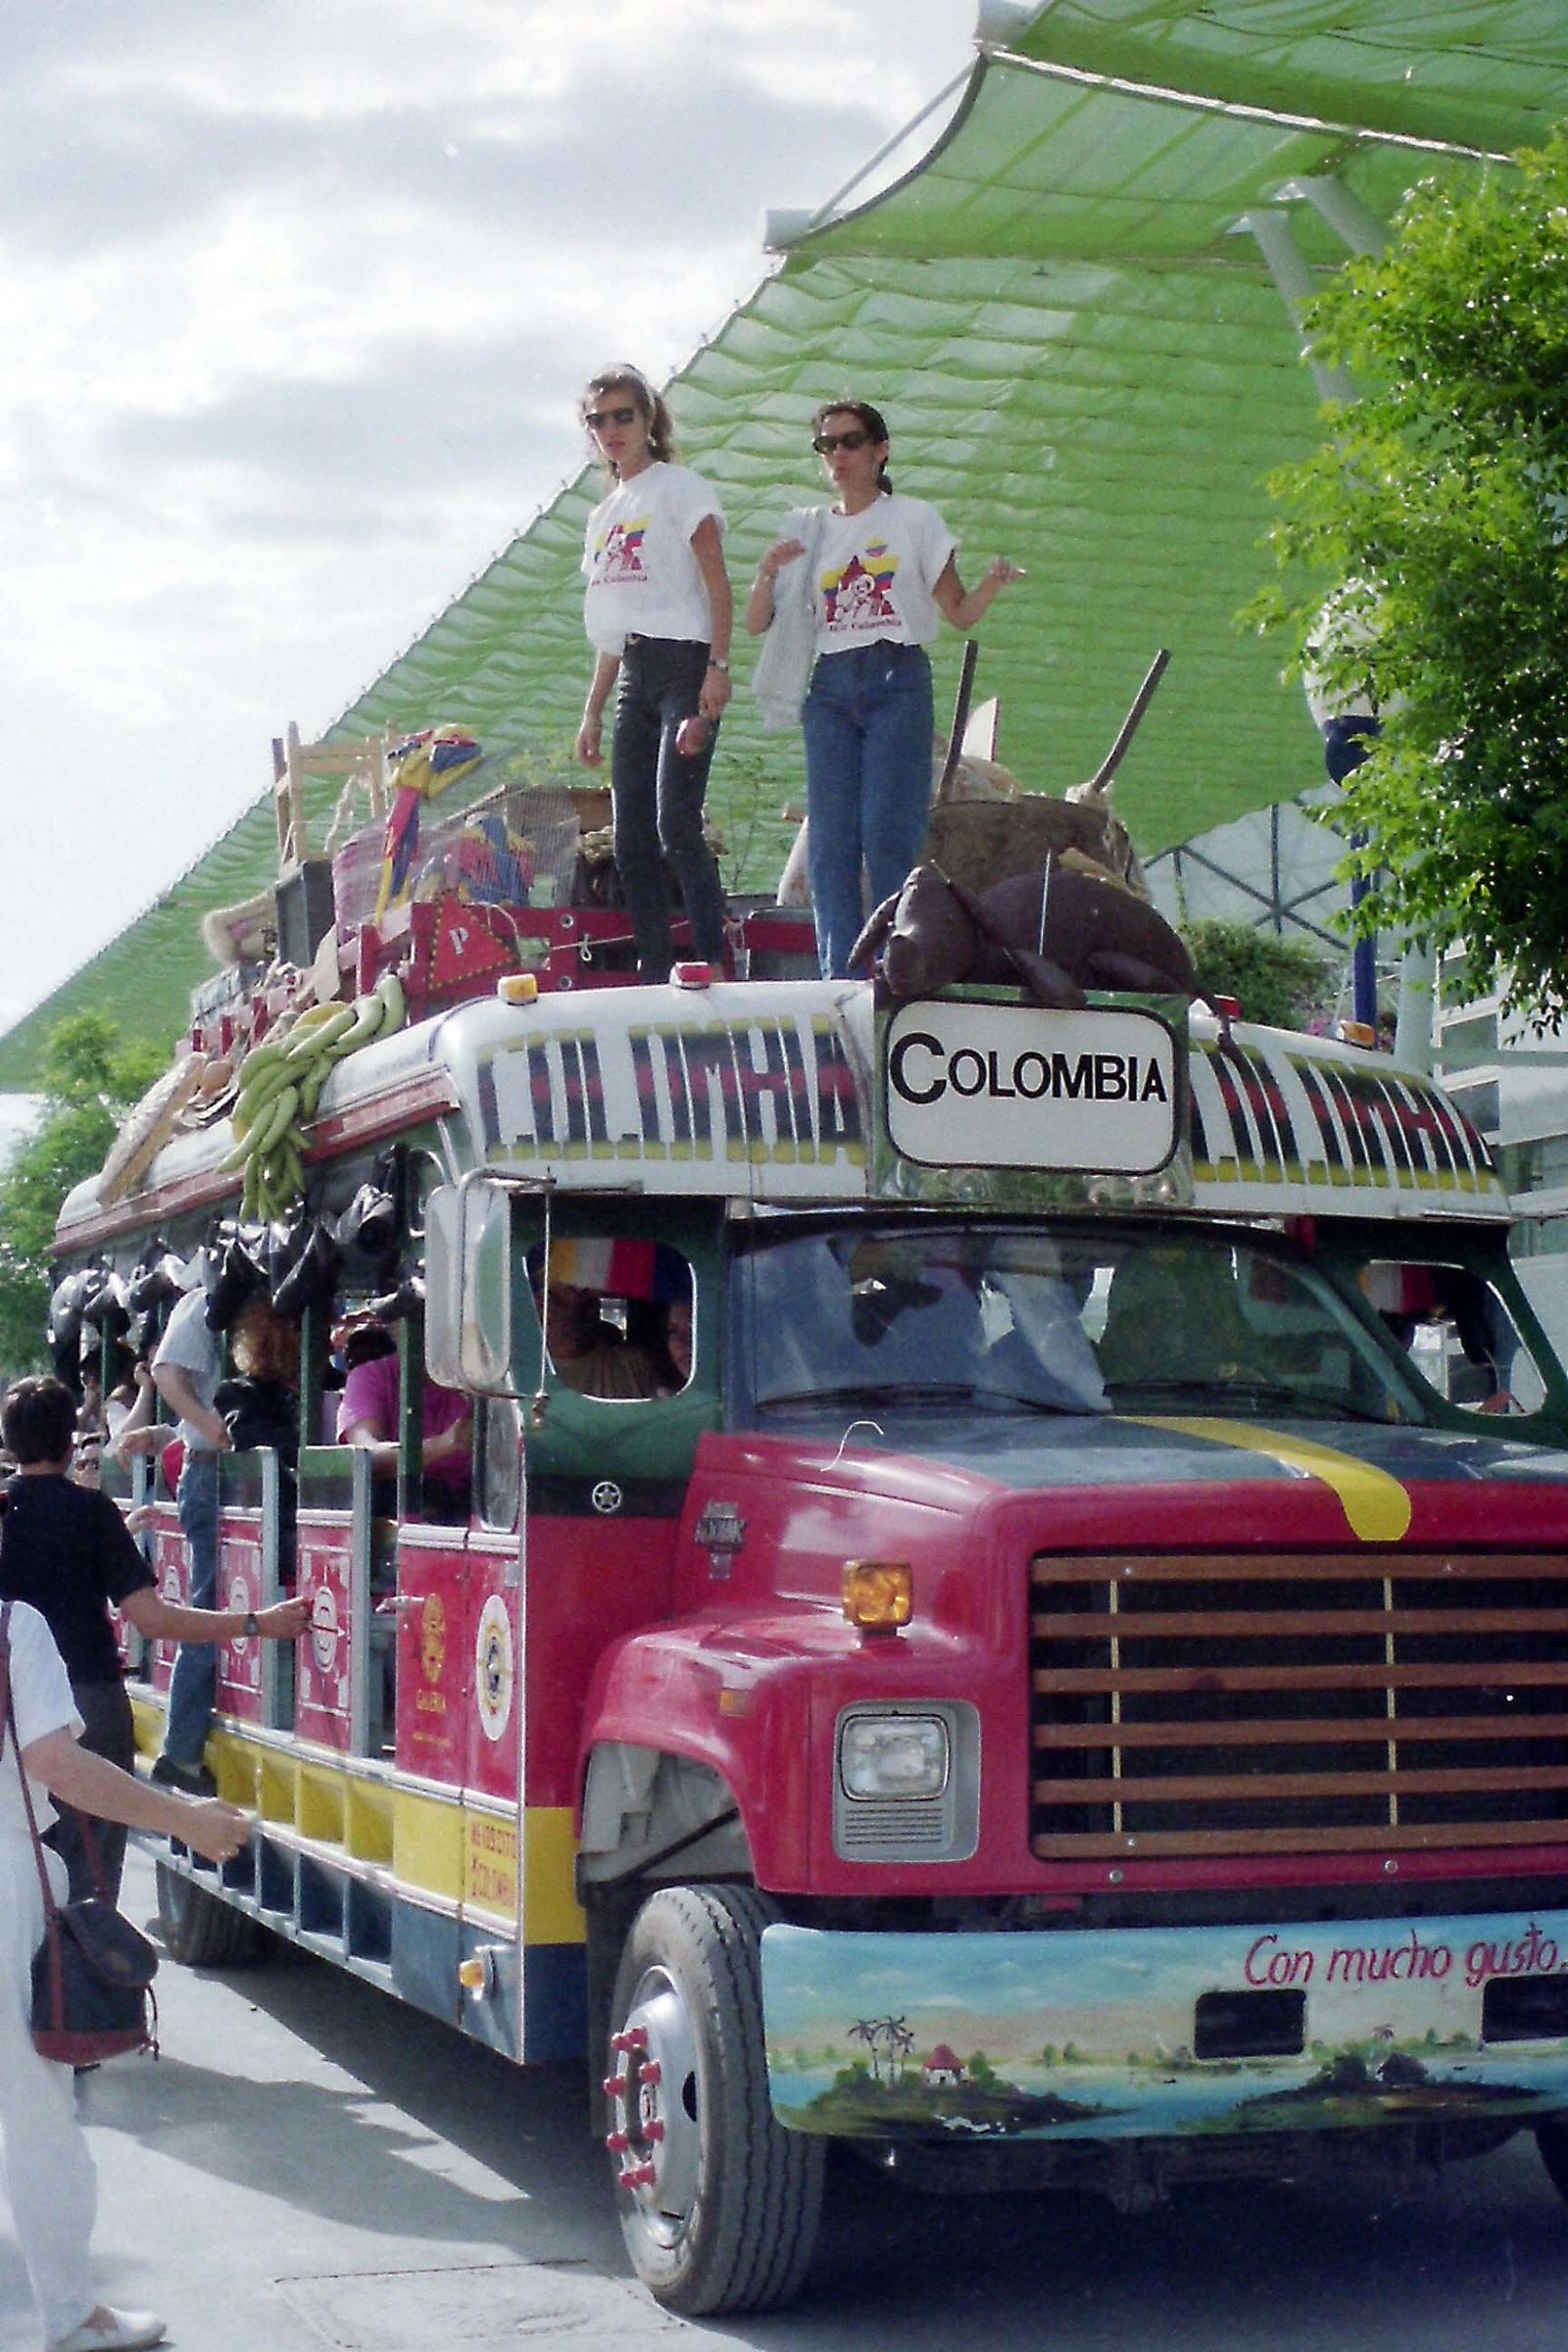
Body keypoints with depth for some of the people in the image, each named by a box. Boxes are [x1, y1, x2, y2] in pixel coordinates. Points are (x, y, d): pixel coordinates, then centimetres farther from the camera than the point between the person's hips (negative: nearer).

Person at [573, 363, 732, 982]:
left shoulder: (679, 486, 2)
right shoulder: (604, 514, 22)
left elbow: (717, 584, -8)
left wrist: (718, 667, -20)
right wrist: (592, 712, 17)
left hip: (683, 663, -7)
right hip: (633, 680, 7)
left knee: (676, 826, -20)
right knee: (631, 842, 1)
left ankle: (714, 971, -20)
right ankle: (656, 978, 3)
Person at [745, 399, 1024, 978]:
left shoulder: (914, 518, 9)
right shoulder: (808, 531, 16)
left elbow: (959, 613, 6)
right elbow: (756, 624, 12)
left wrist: (993, 585, -14)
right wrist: (768, 572, -7)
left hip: (898, 679, -3)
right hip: (828, 686, 3)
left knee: (887, 831, -15)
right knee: (830, 838, -4)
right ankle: (840, 979, -1)